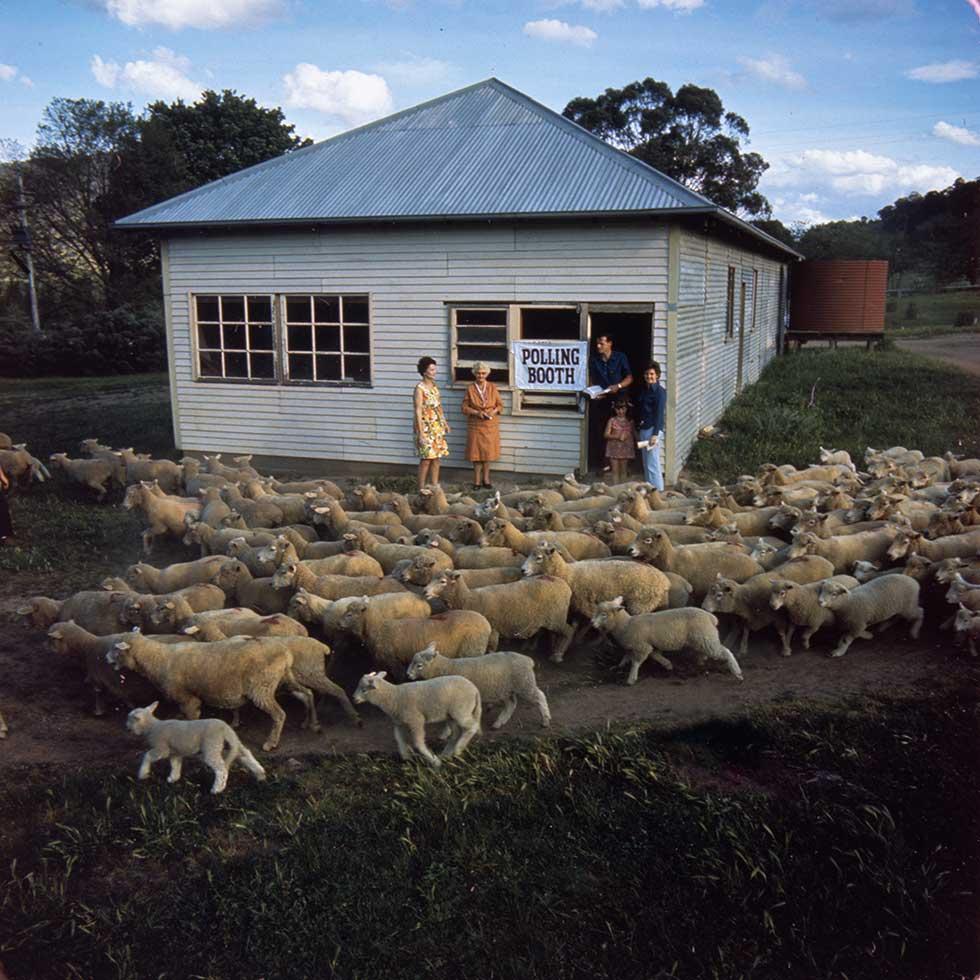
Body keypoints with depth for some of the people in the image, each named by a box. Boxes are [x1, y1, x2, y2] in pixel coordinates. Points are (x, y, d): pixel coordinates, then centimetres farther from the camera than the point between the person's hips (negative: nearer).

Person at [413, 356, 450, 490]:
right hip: (426, 427, -7)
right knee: (426, 459, -5)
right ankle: (421, 489, 4)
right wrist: (421, 432, -20)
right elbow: (418, 411, -16)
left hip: (437, 427, 7)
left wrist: (445, 423, 17)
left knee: (436, 458, 8)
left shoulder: (434, 386, 10)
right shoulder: (420, 388, -12)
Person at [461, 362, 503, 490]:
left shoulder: (492, 387, 2)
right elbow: (465, 408, -1)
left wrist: (494, 412, -13)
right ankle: (477, 481, 8)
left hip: (491, 425, 2)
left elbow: (500, 405, 6)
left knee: (488, 451, 7)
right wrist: (476, 413, -16)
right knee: (476, 452, 0)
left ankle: (486, 479, 18)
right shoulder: (470, 389, -3)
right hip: (475, 425, -1)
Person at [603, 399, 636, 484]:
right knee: (615, 470, -1)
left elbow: (634, 434, 10)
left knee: (623, 470, 6)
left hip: (626, 448, 2)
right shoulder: (612, 421, -1)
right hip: (614, 447, -2)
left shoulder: (629, 421, 5)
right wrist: (617, 437, -17)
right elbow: (606, 434, -5)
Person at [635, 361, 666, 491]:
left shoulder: (660, 392, -9)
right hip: (643, 430, 8)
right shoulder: (644, 390, 15)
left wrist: (655, 434, -21)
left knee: (652, 464, -10)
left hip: (653, 430, -8)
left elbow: (660, 414, -15)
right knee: (646, 464, 11)